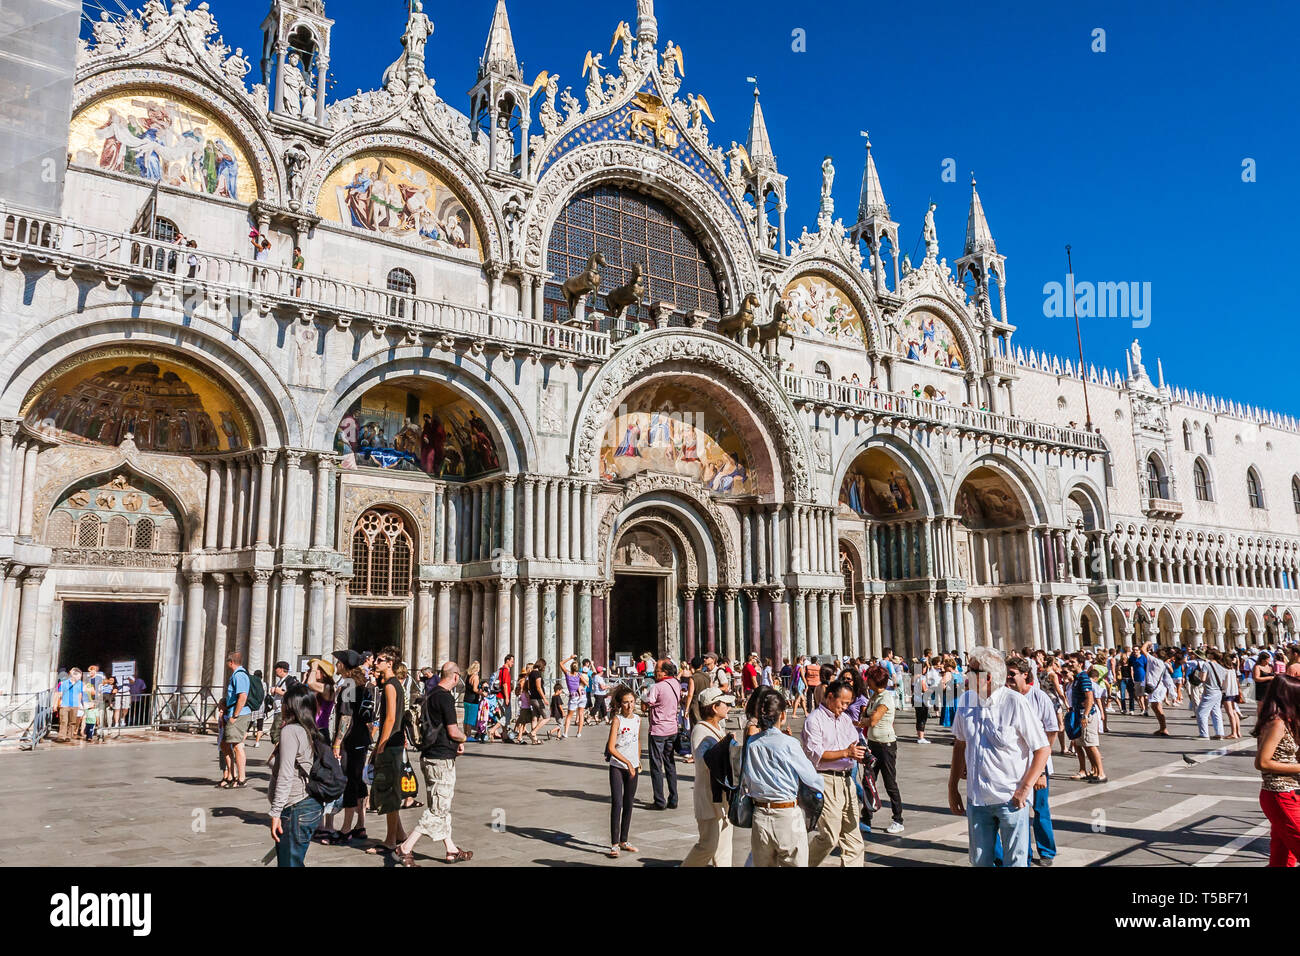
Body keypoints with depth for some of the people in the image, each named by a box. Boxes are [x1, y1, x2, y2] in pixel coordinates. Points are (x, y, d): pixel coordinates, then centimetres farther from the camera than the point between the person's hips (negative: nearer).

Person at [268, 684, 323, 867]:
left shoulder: (290, 730, -11)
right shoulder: (310, 732, 14)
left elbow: (285, 776, -17)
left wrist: (275, 812, -15)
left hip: (296, 810, -9)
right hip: (312, 806, 9)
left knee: (289, 862, -5)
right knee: (291, 860, 15)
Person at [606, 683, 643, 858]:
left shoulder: (637, 719, 4)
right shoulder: (617, 719, -14)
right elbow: (611, 748, -21)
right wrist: (627, 762, -26)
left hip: (633, 767, 6)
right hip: (617, 766, -6)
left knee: (628, 804, 12)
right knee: (617, 804, -11)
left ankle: (623, 841, 24)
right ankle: (614, 844, -6)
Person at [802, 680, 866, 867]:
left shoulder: (846, 718, 17)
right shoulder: (814, 720, -7)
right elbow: (815, 754, -16)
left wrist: (859, 753, 0)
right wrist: (845, 753, -21)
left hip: (846, 780, 8)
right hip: (826, 781, -8)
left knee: (852, 834, 6)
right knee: (829, 837, -5)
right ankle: (804, 863, 15)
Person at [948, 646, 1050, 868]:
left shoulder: (1014, 703, -14)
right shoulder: (966, 701, 1)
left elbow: (1043, 749, -10)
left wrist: (1024, 788, -14)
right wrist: (953, 787, 13)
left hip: (1010, 800, -5)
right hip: (976, 799, 5)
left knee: (1015, 861, 8)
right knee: (979, 861, 14)